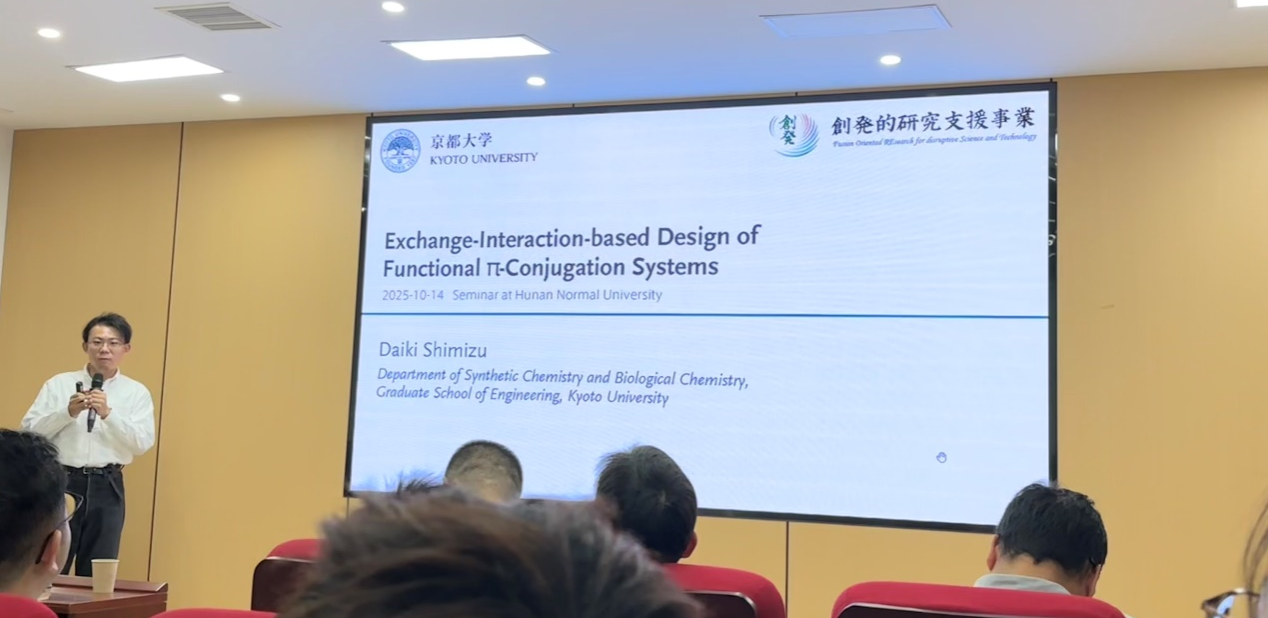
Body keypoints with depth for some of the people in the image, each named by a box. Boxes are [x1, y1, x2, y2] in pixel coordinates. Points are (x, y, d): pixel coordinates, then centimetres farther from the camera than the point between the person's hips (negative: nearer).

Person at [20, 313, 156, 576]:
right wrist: (68, 412, -15)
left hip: (106, 487, 0)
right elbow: (29, 431, 0)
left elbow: (142, 443, -5)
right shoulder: (58, 384, 6)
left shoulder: (137, 392, 6)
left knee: (97, 573, 8)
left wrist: (108, 414, -18)